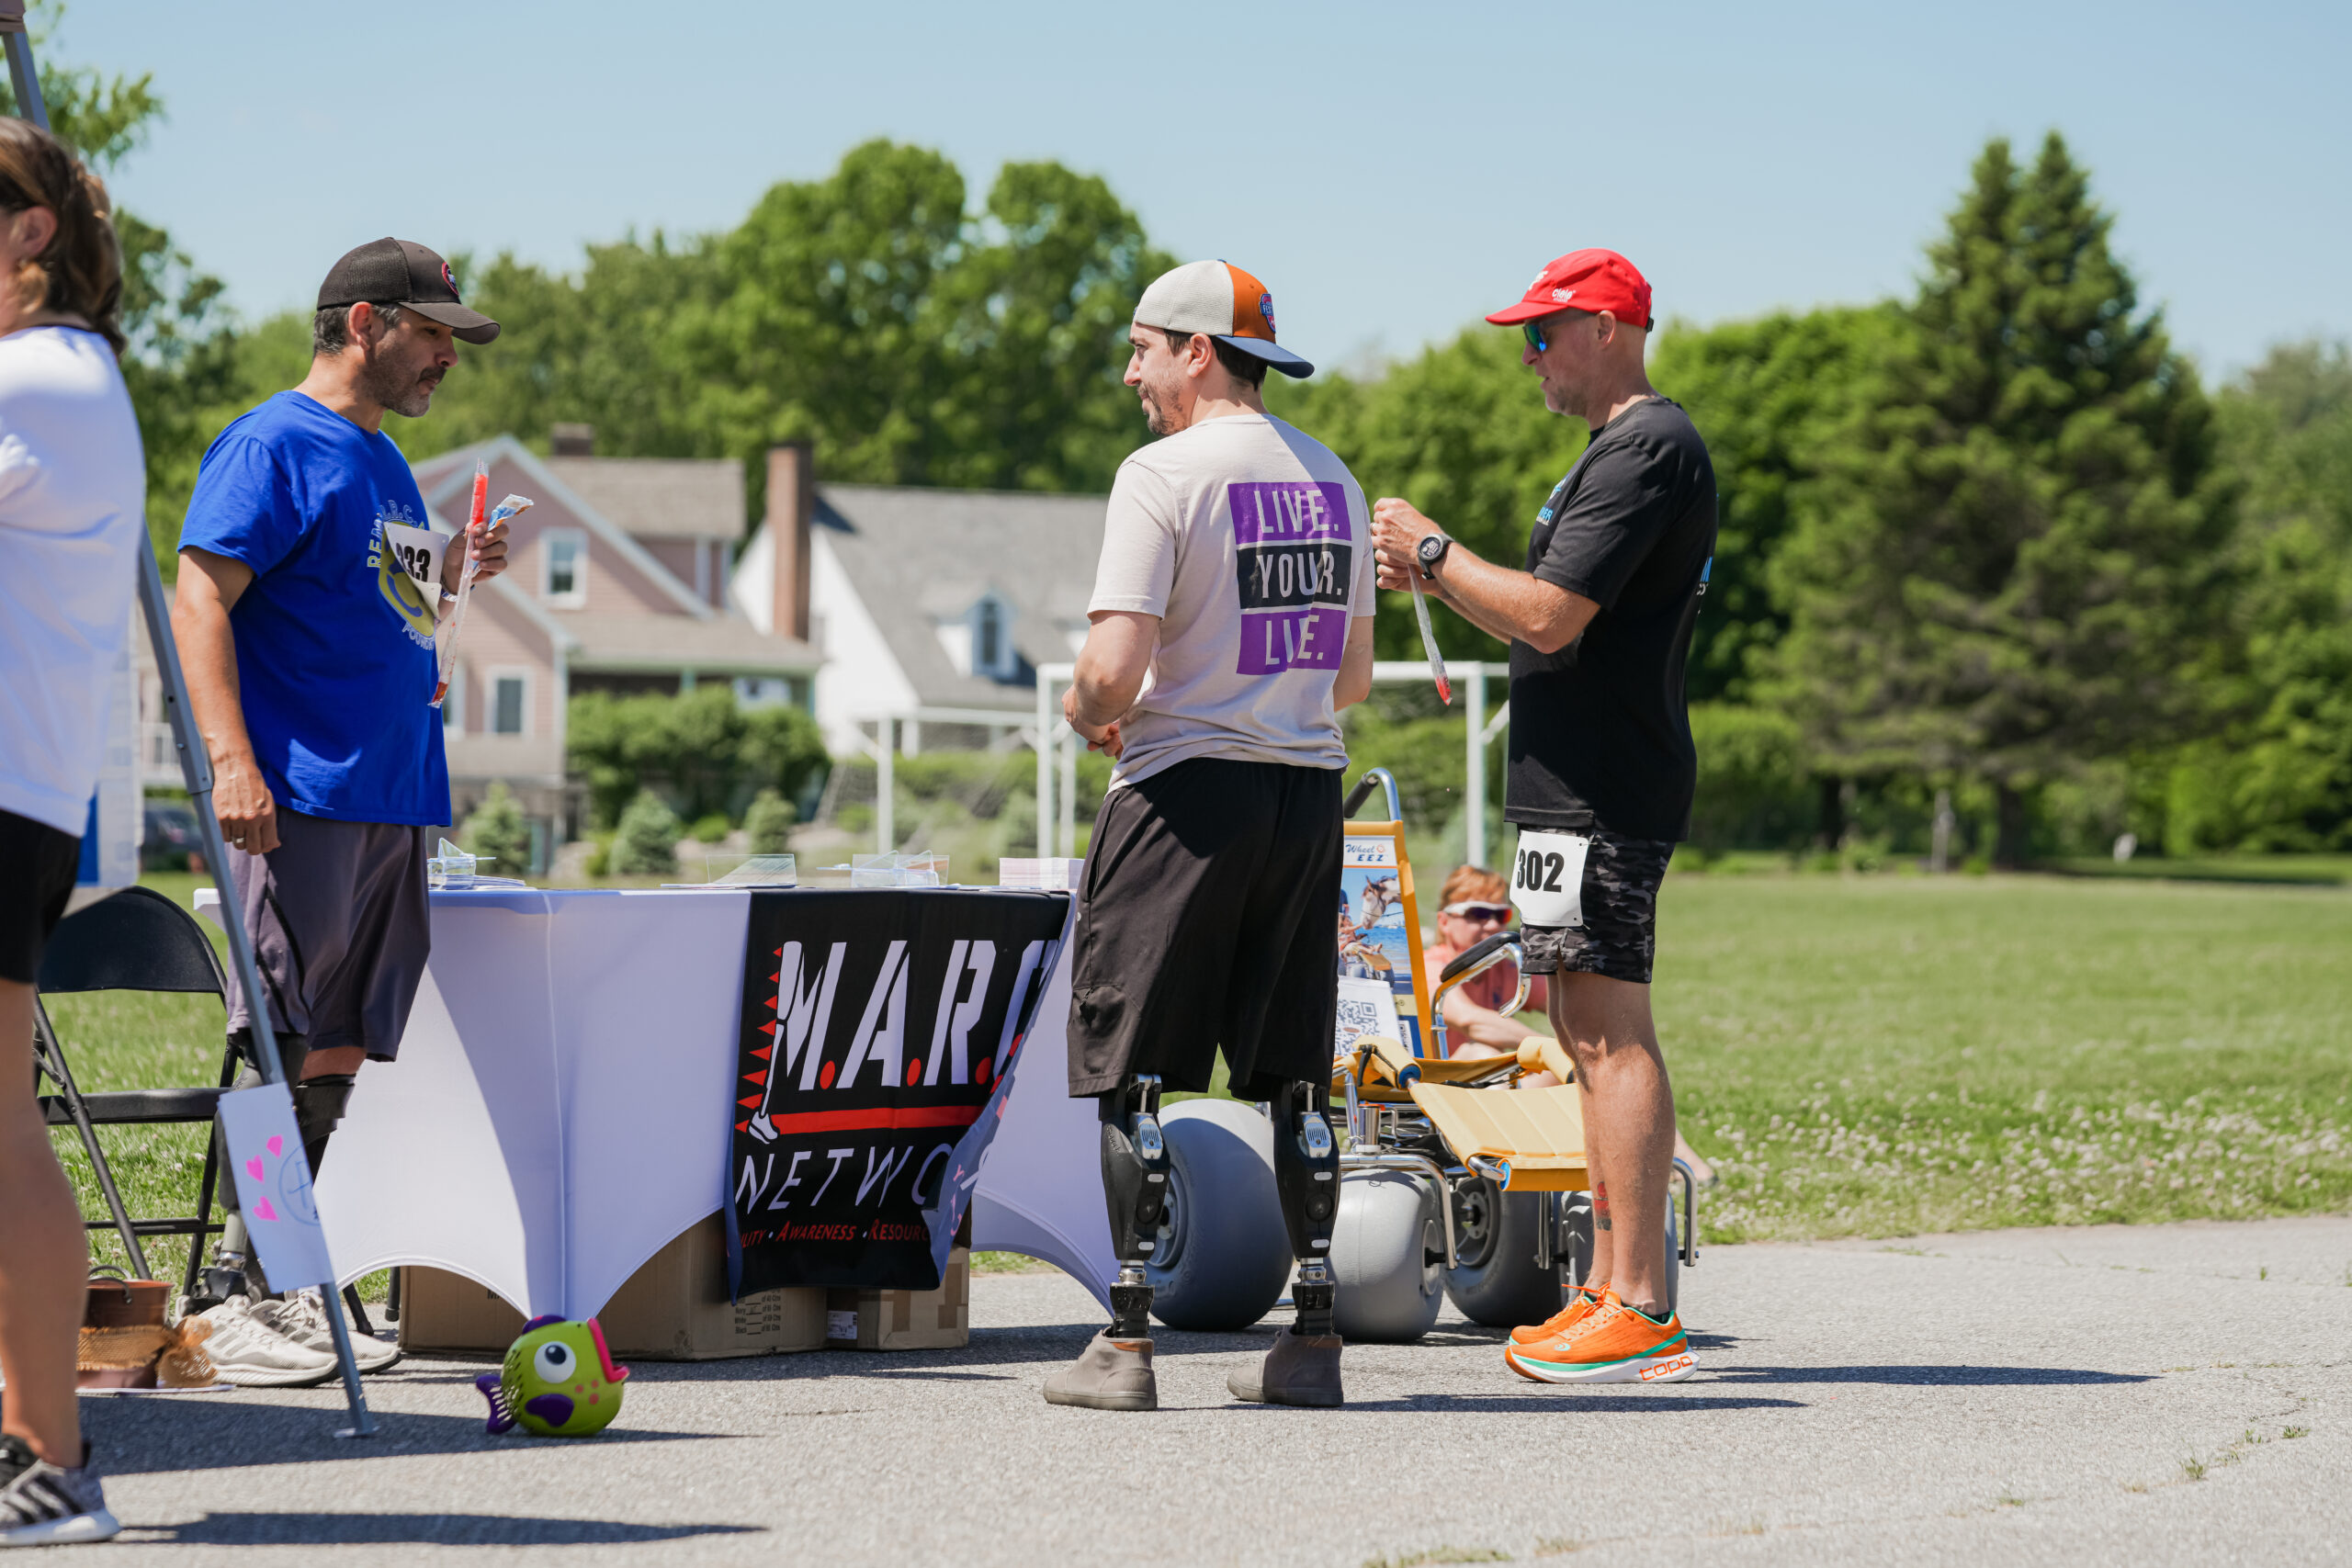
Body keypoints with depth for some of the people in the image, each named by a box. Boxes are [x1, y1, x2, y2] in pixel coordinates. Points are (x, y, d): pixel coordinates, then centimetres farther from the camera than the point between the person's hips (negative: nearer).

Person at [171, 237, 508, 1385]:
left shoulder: (384, 463, 22)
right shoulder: (272, 446, -5)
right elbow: (202, 600, -12)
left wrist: (447, 581, 11)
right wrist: (231, 760, -21)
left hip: (394, 804, 9)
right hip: (300, 798, -8)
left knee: (335, 1052, 7)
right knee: (278, 1049, -9)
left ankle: (286, 1285, 11)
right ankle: (229, 1299, -7)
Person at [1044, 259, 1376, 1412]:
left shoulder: (1164, 474, -10)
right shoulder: (1333, 481, 12)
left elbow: (1115, 666, -17)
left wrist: (1084, 714, 3)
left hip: (1187, 793, -6)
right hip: (1310, 788, 6)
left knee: (1132, 1075, 1)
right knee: (1293, 1080, 10)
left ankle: (1126, 1347, 0)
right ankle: (1313, 1341, 9)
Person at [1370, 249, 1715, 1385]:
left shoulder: (1645, 450, -14)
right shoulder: (1624, 449, 21)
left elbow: (1549, 618, -21)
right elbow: (1555, 624, 24)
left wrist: (1432, 552, -8)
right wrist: (1432, 580, 15)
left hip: (1603, 791, -11)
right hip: (1578, 789, 11)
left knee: (1611, 1033, -12)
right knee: (1591, 1034, 12)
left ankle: (1641, 1310, -13)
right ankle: (1612, 1293, 15)